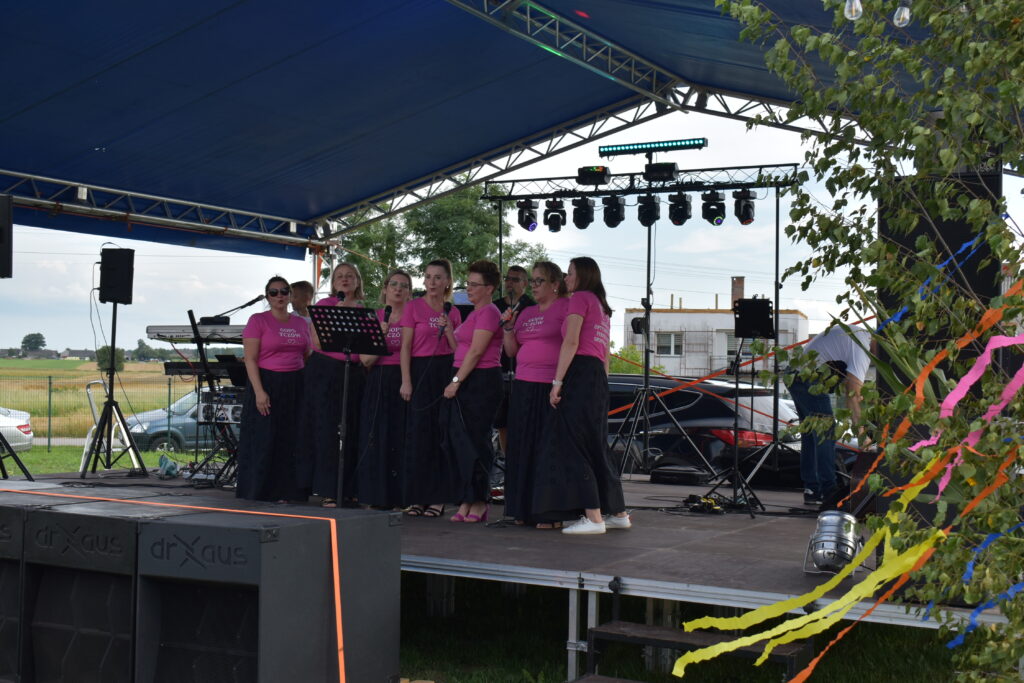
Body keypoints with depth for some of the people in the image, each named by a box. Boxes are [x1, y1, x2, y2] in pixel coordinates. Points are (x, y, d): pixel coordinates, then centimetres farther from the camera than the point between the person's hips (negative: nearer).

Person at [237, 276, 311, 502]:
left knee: (291, 441, 5)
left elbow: (307, 358, 17)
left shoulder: (300, 323, 12)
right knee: (264, 440, -3)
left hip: (295, 387, 5)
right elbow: (250, 359, -8)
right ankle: (259, 491, 5)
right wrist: (259, 391, -17)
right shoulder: (258, 321, -3)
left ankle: (283, 491, 12)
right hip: (267, 384, -5)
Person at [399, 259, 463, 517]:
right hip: (420, 371, -2)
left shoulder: (452, 312, 10)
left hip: (447, 372, 2)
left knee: (442, 433, 1)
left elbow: (458, 348, 9)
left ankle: (438, 498, 7)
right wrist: (406, 381, -9)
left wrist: (447, 328, -7)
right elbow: (406, 346, -2)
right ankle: (417, 497, 4)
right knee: (418, 433, -4)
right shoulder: (413, 307, 2)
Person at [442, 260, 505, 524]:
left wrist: (456, 381, -16)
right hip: (465, 381, 10)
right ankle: (466, 502, 11)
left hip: (482, 381, -10)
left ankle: (478, 502, 0)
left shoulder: (489, 313, -9)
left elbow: (476, 351, -16)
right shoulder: (474, 314, 20)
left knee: (474, 440, -7)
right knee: (457, 440, 6)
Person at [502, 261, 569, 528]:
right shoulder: (526, 313, 19)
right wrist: (508, 326, 4)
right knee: (524, 448, 7)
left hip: (552, 388, -7)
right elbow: (511, 351, 20)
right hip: (524, 387, 7)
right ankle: (525, 511, 15)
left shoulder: (566, 307, -2)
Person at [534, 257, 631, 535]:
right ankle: (618, 513, 19)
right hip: (599, 377, 9)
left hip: (579, 373, -9)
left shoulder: (580, 298, -3)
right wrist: (602, 385, 25)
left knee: (572, 445, -9)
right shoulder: (602, 306, 24)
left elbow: (571, 341, -14)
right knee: (595, 446, 14)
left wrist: (557, 382, -16)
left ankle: (593, 517, -15)